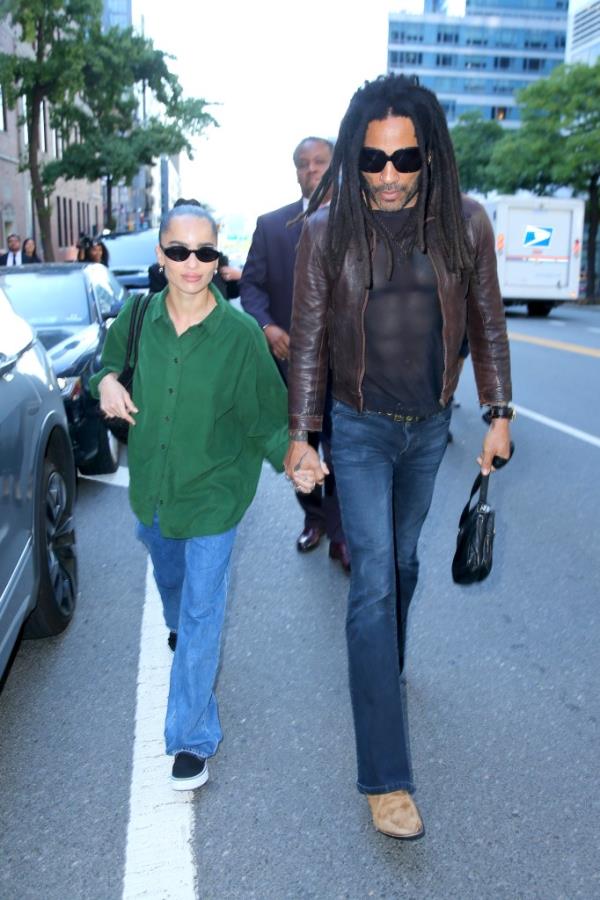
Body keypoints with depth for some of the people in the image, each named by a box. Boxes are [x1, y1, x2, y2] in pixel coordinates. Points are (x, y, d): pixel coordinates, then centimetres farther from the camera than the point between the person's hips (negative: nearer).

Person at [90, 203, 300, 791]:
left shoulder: (241, 334, -19)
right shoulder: (138, 317, -10)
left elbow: (267, 417, -11)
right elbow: (109, 360, 10)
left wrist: (290, 458, -26)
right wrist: (106, 381, -12)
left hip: (214, 491, -4)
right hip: (151, 487, 5)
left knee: (201, 614, 1)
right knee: (169, 578, 30)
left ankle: (192, 738, 17)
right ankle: (179, 626, 66)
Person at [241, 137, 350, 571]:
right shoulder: (271, 225, 6)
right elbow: (252, 283, 3)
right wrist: (267, 325, -15)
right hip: (290, 357, 3)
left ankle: (340, 533, 12)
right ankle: (314, 519, 34)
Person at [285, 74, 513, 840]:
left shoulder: (464, 223, -6)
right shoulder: (327, 230, -11)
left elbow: (487, 324, 3)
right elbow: (308, 340, -6)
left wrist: (499, 414, 4)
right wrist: (300, 434, -6)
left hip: (430, 426, 3)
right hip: (360, 430, -2)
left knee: (402, 561, 18)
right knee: (373, 582, -7)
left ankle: (385, 668, 48)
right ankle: (386, 777, -1)